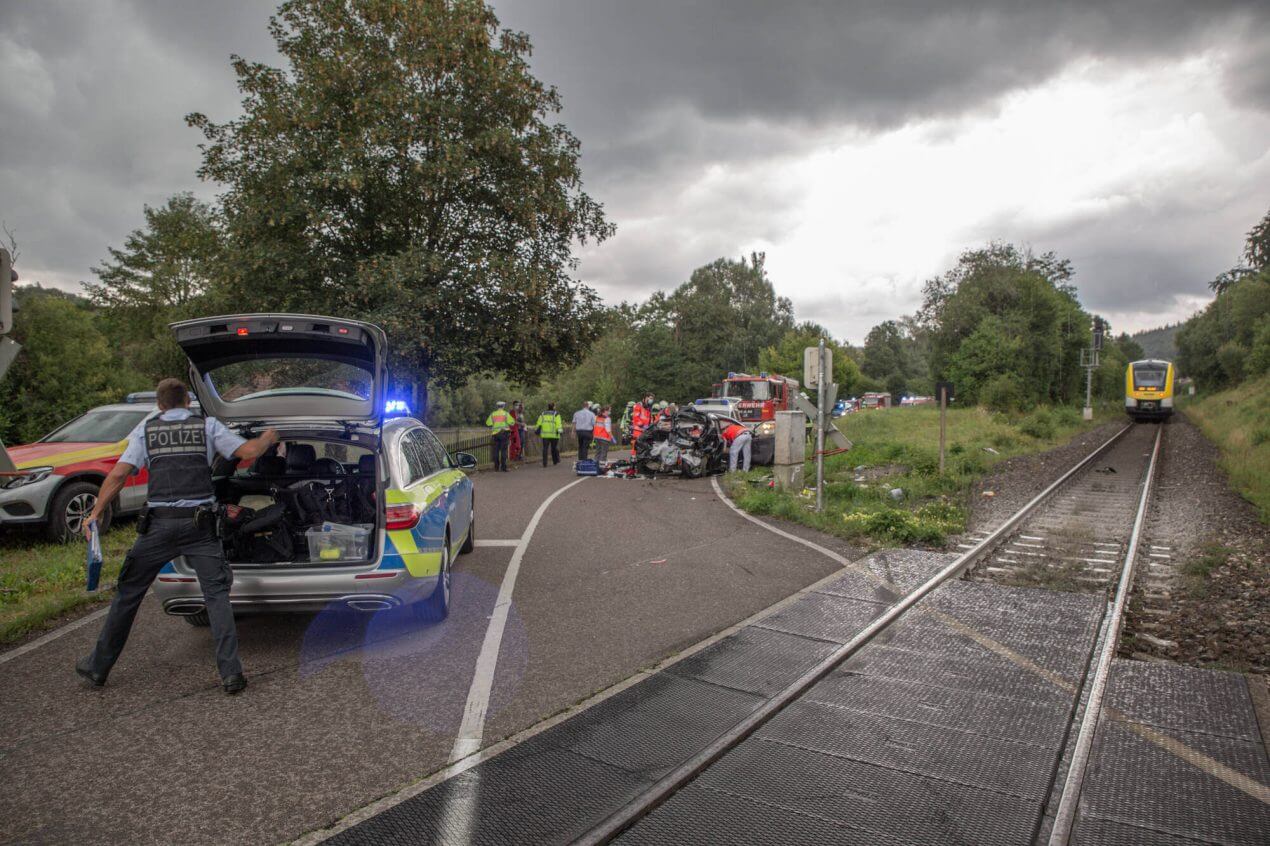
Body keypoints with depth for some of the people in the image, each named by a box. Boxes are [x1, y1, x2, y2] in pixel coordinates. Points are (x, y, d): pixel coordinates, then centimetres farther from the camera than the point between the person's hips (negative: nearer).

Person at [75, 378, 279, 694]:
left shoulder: (146, 429, 8)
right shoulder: (208, 426, 5)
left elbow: (118, 474, -1)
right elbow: (249, 451, 0)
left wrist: (96, 513, 3)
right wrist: (268, 439, 20)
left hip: (159, 524, 1)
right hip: (200, 524, -1)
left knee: (128, 594, 16)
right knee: (216, 594, 3)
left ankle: (97, 667, 28)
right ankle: (231, 673, -3)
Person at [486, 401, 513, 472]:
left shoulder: (493, 414, 4)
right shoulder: (506, 414, -3)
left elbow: (488, 423, 0)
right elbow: (511, 422, -10)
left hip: (495, 433, 2)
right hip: (504, 433, -2)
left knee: (496, 451, 7)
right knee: (503, 451, -1)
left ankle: (496, 468, 7)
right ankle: (503, 467, -6)